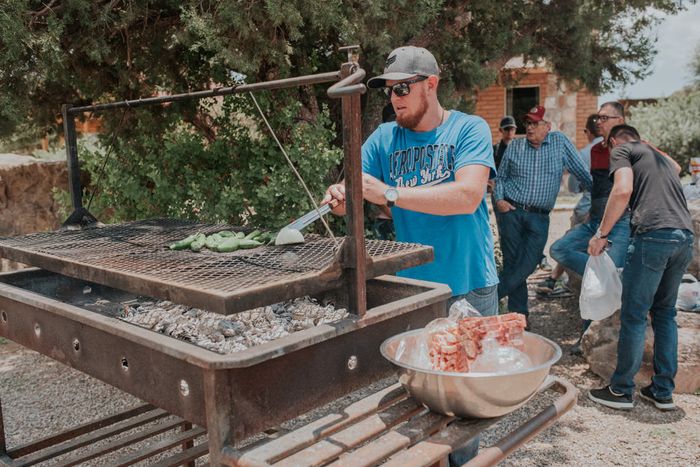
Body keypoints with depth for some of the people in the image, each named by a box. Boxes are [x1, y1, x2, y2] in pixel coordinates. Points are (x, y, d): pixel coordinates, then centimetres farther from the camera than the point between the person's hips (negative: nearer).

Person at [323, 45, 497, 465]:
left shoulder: (469, 128, -6)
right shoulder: (385, 138, 5)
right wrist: (340, 198, -23)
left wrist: (389, 193, -26)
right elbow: (350, 200, 1)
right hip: (410, 287, 3)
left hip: (469, 288, -3)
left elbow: (468, 195, -22)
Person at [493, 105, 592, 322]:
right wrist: (499, 200, -2)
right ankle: (518, 312, 14)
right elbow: (500, 178, 15)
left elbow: (581, 172, 8)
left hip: (539, 218, 0)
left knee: (527, 265, -9)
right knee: (512, 263, 1)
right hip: (511, 212, 1)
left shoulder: (560, 142, 5)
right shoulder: (515, 146, 8)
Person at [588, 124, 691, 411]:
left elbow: (623, 190, -8)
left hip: (654, 234, -7)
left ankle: (621, 390, 8)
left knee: (634, 315, 0)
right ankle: (663, 392, 20)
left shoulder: (622, 150, 10)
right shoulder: (659, 157, 31)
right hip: (685, 237, 8)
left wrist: (601, 234, -4)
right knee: (665, 313, 16)